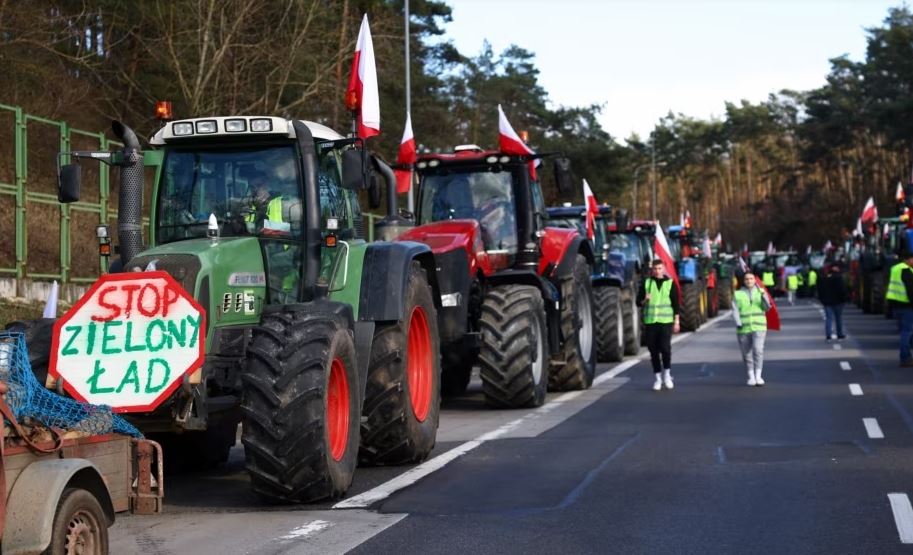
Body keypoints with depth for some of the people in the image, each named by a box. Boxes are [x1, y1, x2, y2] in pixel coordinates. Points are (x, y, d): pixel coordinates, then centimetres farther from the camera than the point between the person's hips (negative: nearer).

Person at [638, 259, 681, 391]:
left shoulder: (670, 283, 5)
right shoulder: (646, 283, 10)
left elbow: (676, 303, 5)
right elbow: (638, 302, 10)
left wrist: (676, 321, 1)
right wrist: (644, 300, -12)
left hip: (666, 321, -2)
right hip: (650, 321, 2)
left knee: (665, 347, -13)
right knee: (653, 350, 3)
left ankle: (667, 374, 6)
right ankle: (658, 377, 13)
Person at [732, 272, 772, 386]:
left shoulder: (760, 292, 8)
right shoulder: (738, 294, 6)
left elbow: (767, 307, -4)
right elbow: (735, 311, -1)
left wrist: (764, 296, -22)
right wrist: (738, 323, -17)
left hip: (758, 327, -1)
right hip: (743, 329, 1)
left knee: (758, 350, -16)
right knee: (747, 354, 4)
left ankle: (758, 376, -13)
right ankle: (751, 377, 16)